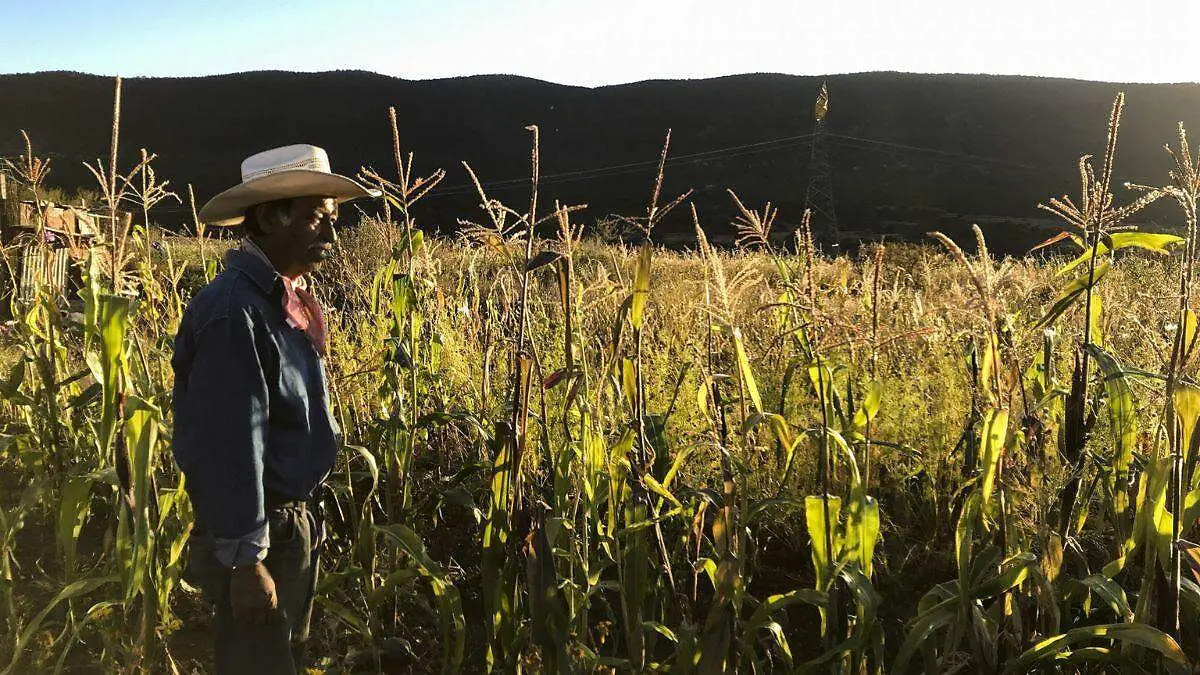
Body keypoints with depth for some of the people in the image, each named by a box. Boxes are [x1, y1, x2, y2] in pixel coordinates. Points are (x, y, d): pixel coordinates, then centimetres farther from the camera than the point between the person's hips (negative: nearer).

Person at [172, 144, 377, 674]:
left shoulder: (288, 298, 6)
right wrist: (245, 559, -24)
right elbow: (230, 446, -26)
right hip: (255, 531, -9)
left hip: (294, 519, 9)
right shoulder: (233, 311, -24)